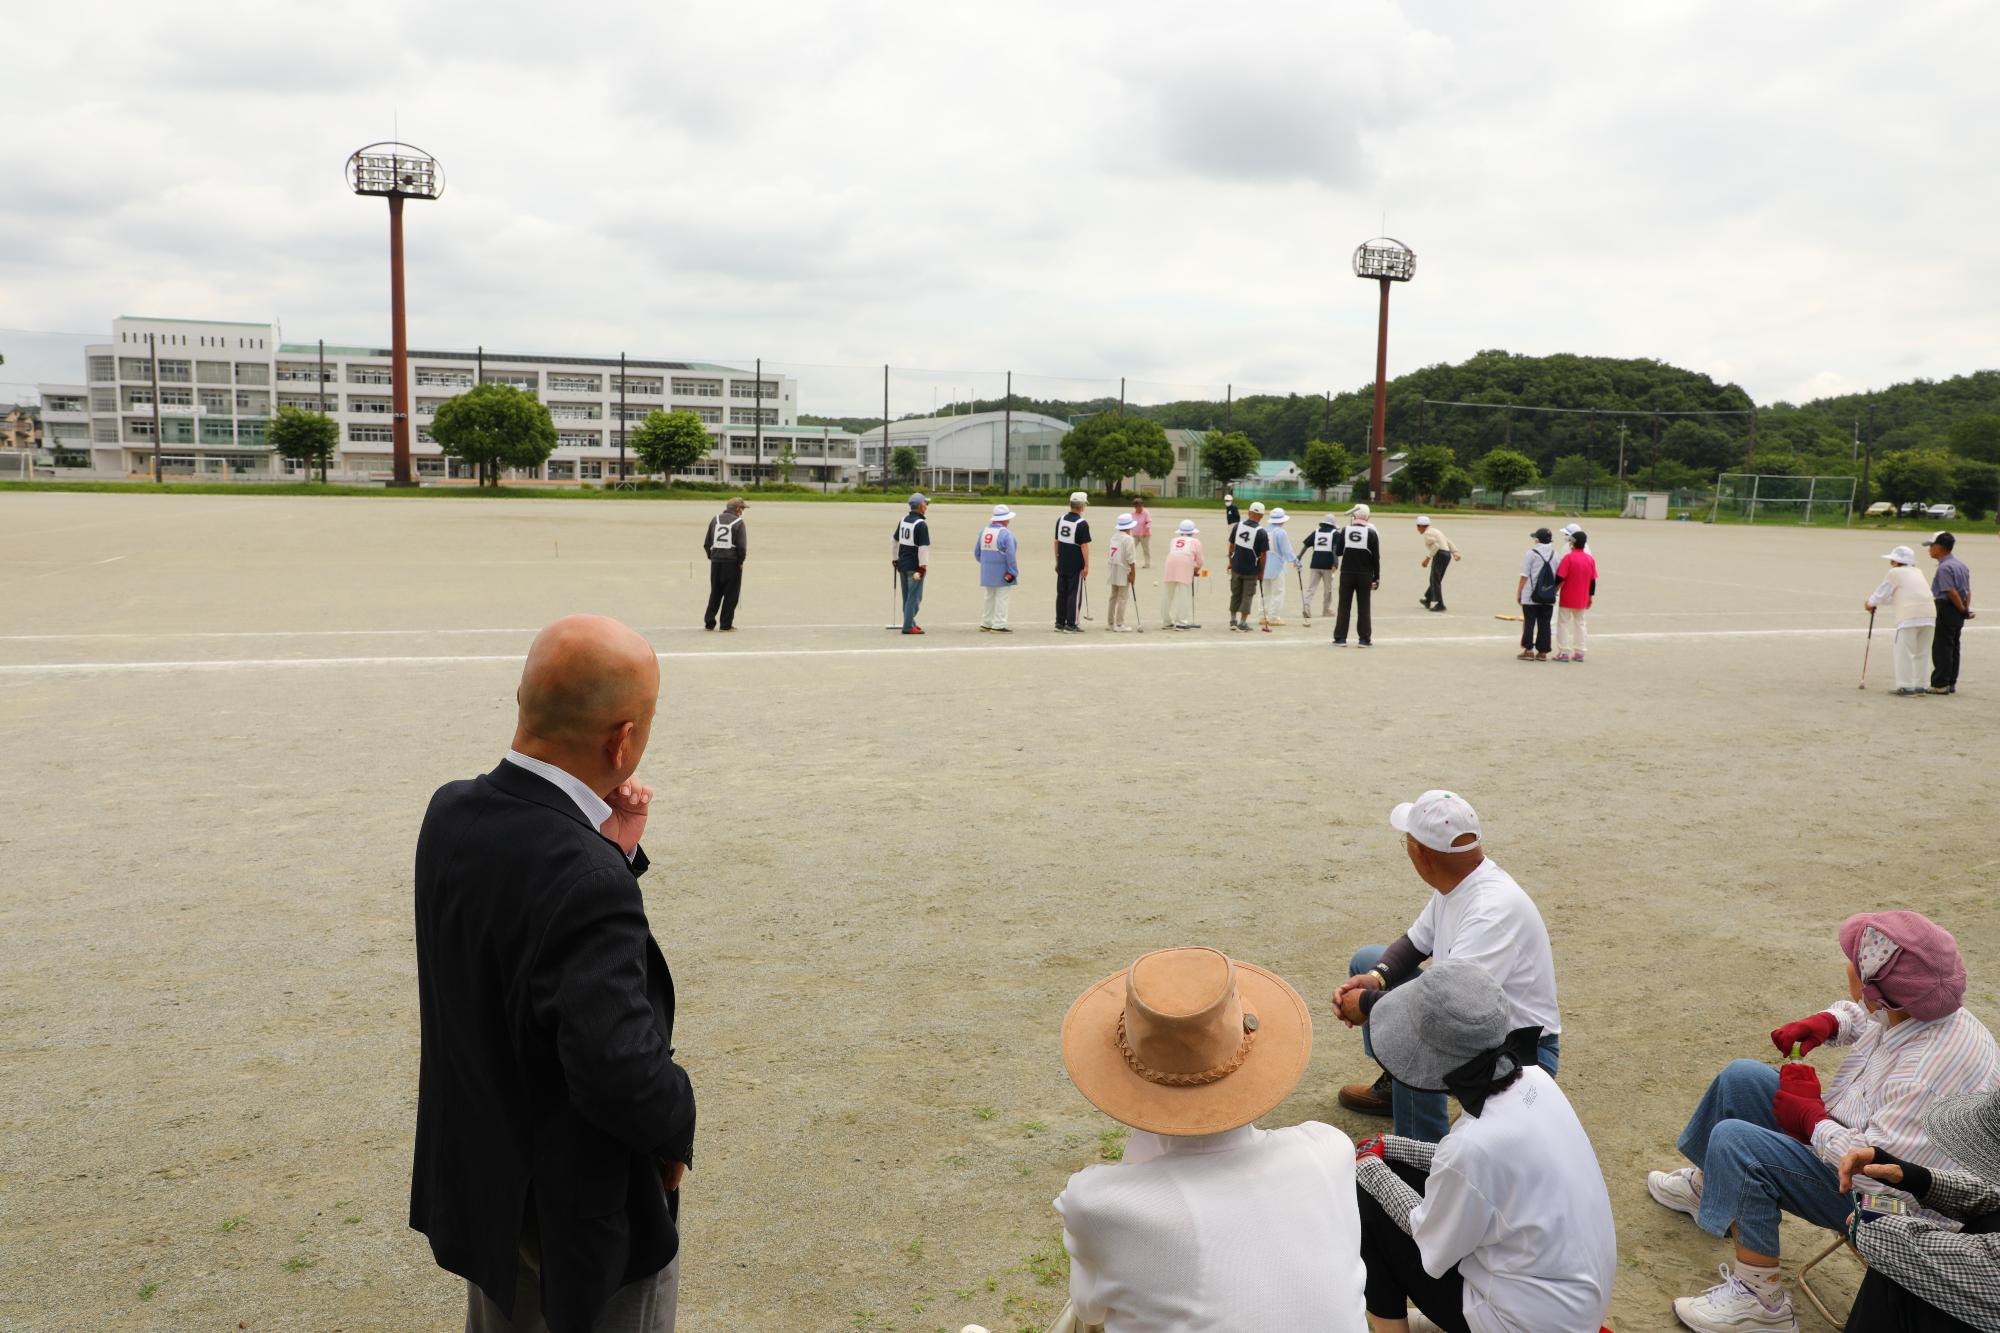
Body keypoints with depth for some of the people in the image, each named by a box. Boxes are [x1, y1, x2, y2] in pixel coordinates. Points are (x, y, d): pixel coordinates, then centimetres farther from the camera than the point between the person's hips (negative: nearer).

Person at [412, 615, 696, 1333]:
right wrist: (677, 1130, -17)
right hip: (581, 1211, -7)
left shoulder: (450, 812, -11)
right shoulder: (586, 883, -36)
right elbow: (624, 1072, -37)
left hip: (478, 1182, 8)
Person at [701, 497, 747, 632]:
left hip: (716, 561, 4)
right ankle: (726, 625, 4)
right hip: (732, 562, -4)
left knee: (715, 593, 15)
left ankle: (709, 622, 13)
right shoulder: (739, 523, -7)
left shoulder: (715, 520, 7)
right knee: (731, 594, 4)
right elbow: (742, 546, -13)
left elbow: (706, 543, 6)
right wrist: (741, 561, 0)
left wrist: (711, 557, 14)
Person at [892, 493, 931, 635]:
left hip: (902, 564, 8)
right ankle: (908, 626, -4)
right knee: (914, 597, -3)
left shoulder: (903, 520, 9)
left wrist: (894, 559, 25)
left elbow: (894, 541, 17)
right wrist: (922, 568, -18)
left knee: (906, 596, 16)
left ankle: (910, 622, 25)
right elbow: (923, 547, -20)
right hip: (914, 567, -8)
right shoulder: (921, 524, -16)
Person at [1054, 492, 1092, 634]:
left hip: (1062, 565, 6)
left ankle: (1059, 623, 17)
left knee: (1061, 594, 13)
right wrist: (1086, 566, -12)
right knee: (1074, 594, 0)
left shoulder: (1060, 520, 6)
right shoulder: (1082, 524, -14)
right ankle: (1071, 625, 2)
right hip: (1076, 566, -6)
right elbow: (1084, 546, -15)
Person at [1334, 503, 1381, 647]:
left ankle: (1340, 638, 5)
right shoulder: (1371, 532, -5)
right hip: (1365, 576, -1)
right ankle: (1365, 639, 5)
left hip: (1347, 574, 1)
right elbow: (1376, 557, -4)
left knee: (1344, 606, 6)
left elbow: (1338, 552, 5)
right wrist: (1376, 577, 2)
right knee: (1364, 607, 5)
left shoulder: (1345, 530, -2)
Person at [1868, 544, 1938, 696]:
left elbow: (1881, 594, 5)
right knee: (1921, 653, 13)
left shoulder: (1894, 573, 2)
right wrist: (1876, 603, 32)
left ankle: (1906, 687, -4)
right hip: (1929, 614, 7)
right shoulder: (1917, 573, 23)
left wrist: (1870, 604, 24)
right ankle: (1919, 686, 16)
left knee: (1905, 652, -2)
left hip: (1910, 616, -7)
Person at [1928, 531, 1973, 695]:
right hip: (1958, 612, 9)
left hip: (1946, 608, -9)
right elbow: (1968, 591, 12)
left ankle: (1940, 684, -4)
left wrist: (1963, 611, -13)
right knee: (1953, 647, 13)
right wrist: (1966, 609, 6)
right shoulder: (1961, 565, 14)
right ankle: (1951, 683, 18)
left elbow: (1951, 592, -21)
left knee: (1941, 648, -4)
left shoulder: (1944, 567, -16)